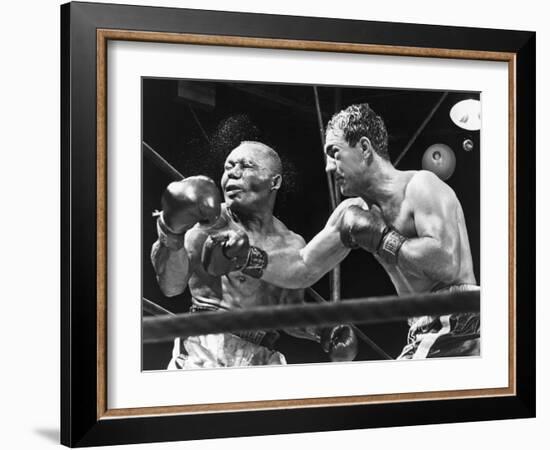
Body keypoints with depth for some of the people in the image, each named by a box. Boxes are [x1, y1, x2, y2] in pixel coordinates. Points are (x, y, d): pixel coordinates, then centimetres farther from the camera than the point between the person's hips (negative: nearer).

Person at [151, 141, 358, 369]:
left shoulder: (291, 244, 10)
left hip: (261, 360, 4)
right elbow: (170, 286, -12)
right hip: (203, 352, -4)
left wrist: (322, 330, 4)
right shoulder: (208, 222, -1)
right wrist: (171, 232, -28)